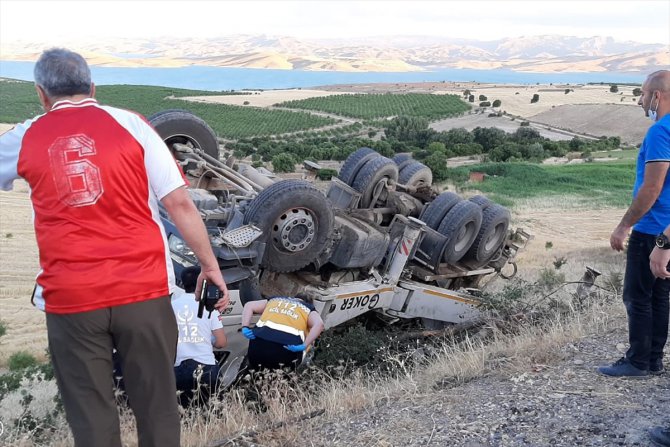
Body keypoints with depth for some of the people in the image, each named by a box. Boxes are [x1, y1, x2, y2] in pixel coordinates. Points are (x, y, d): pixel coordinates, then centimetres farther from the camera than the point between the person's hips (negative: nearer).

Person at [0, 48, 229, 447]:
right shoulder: (129, 124, 0)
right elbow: (180, 203, -5)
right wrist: (211, 267, 3)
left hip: (69, 297, 1)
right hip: (144, 288, 0)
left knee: (90, 414, 12)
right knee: (156, 404, 13)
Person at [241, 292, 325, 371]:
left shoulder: (275, 300, 31)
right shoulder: (309, 310, 23)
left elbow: (249, 306, 19)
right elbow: (319, 324, 0)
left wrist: (245, 327, 9)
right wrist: (304, 346, -7)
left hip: (260, 341, 3)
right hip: (288, 347, -2)